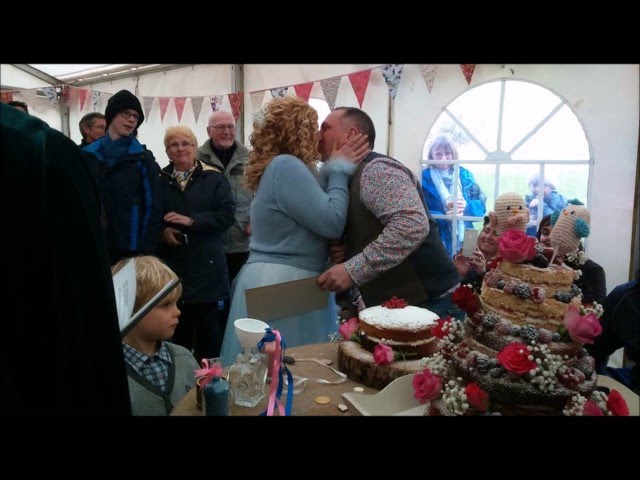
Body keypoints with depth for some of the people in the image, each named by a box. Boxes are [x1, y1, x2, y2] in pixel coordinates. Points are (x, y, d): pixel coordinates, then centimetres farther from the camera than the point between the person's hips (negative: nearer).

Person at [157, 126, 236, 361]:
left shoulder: (214, 178, 2)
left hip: (206, 267, -2)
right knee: (176, 334, 12)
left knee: (210, 331, 5)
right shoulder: (159, 180, 9)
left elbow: (226, 215, -8)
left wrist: (191, 221, -18)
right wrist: (162, 231, -9)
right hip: (171, 268, 2)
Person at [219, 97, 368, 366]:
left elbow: (314, 207, 15)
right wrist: (340, 169, -7)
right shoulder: (286, 166, -16)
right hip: (284, 283, -10)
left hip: (273, 278, 10)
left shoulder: (279, 166, 16)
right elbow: (332, 222, -18)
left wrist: (332, 170, 5)